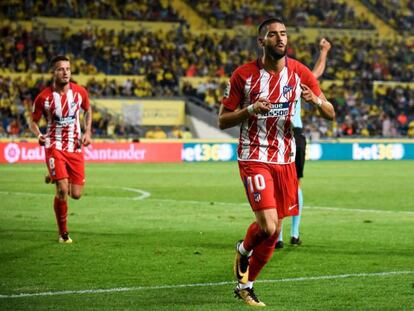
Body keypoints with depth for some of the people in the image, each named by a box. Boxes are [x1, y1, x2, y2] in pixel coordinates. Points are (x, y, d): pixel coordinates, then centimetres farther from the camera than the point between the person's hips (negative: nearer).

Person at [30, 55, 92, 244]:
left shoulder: (80, 92, -3)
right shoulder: (43, 97, -9)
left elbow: (87, 110, 17)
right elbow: (33, 121, 4)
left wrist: (87, 132, 3)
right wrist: (38, 135, -17)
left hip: (75, 148, 3)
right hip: (54, 147, -3)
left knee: (76, 194, 0)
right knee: (62, 190, -18)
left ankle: (61, 181, 38)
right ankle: (63, 233, -1)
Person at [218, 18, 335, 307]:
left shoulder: (299, 72, 1)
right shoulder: (243, 75, -7)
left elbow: (331, 114, 3)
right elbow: (223, 121, -2)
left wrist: (316, 100, -20)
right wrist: (249, 110, -21)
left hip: (285, 159, 4)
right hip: (254, 158, -4)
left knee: (274, 230, 7)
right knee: (268, 226, -19)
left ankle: (245, 285, 27)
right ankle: (244, 250, 17)